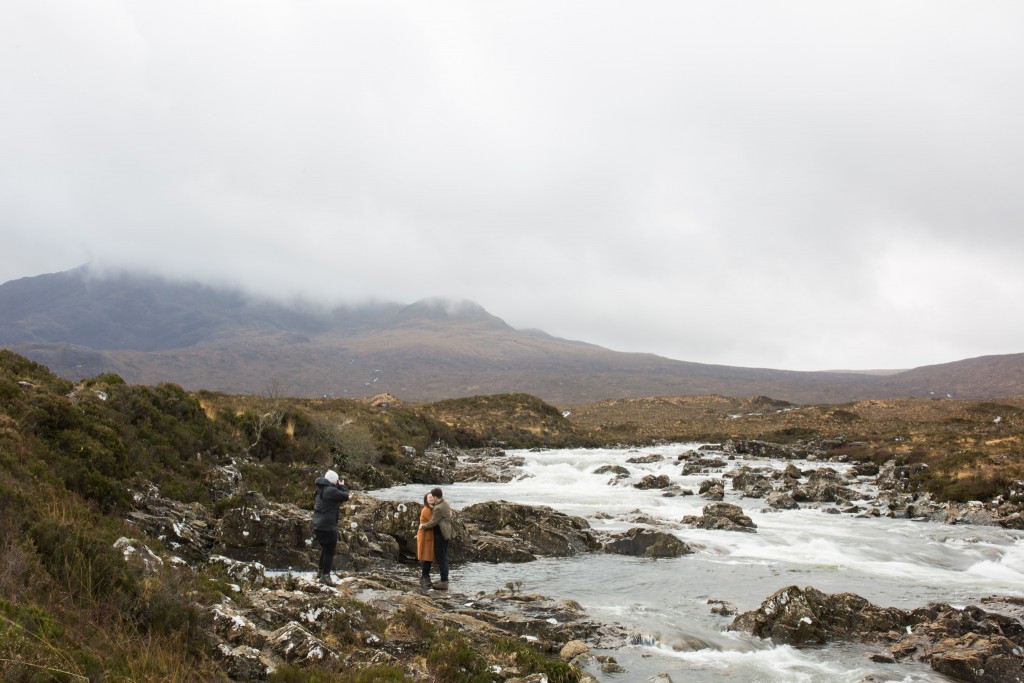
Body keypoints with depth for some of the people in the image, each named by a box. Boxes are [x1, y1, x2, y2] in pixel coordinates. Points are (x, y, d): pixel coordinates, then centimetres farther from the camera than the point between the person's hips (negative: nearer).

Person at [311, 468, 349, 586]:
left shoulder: (320, 489, 10)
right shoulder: (331, 490, -20)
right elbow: (345, 496, -12)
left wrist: (339, 487, 10)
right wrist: (342, 486, 4)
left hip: (317, 525, 9)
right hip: (328, 526, -9)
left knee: (325, 548, 25)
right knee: (330, 551, 2)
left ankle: (320, 570, 33)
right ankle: (325, 575, 5)